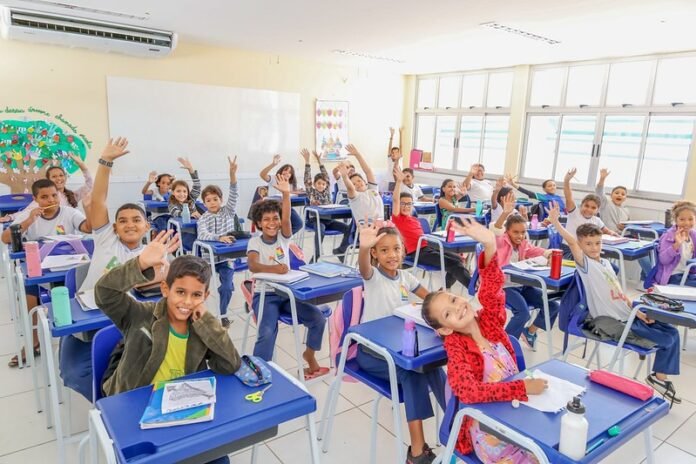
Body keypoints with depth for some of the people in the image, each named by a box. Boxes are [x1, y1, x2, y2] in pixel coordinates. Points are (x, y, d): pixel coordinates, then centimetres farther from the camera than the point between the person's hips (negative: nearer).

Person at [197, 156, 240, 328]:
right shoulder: (203, 218, -7)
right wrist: (219, 237, -44)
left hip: (226, 257, 0)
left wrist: (232, 174, -33)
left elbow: (234, 195, -18)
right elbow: (202, 235, -25)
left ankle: (223, 313, 13)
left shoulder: (228, 211, -2)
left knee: (227, 287, -8)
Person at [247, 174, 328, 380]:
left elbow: (286, 219, -19)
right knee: (268, 332, -28)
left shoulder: (283, 237, 2)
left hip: (287, 292, 4)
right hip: (265, 295, -4)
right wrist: (273, 268, -43)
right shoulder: (255, 242, -5)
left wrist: (286, 194, -34)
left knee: (318, 318, -9)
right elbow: (253, 265, -24)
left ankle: (309, 355, 15)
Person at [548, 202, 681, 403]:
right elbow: (572, 242, -30)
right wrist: (555, 222, -39)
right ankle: (657, 377, 18)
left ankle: (660, 377, 14)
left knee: (672, 332, 8)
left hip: (629, 315, 8)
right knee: (666, 340, -7)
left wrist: (637, 311, 5)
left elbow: (620, 293, 13)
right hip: (613, 321, -8)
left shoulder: (606, 263, 10)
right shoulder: (585, 264, -13)